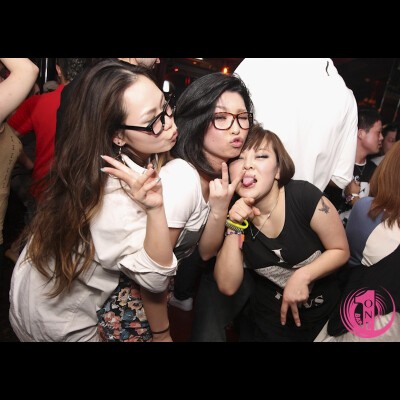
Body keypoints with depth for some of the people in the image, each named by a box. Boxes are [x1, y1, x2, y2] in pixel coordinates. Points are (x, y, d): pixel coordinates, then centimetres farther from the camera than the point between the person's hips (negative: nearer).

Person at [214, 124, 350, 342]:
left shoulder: (304, 196, -23)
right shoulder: (234, 214, -15)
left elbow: (340, 251, -12)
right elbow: (227, 287, -20)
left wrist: (303, 275, -27)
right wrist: (234, 227, -29)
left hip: (321, 312, -1)